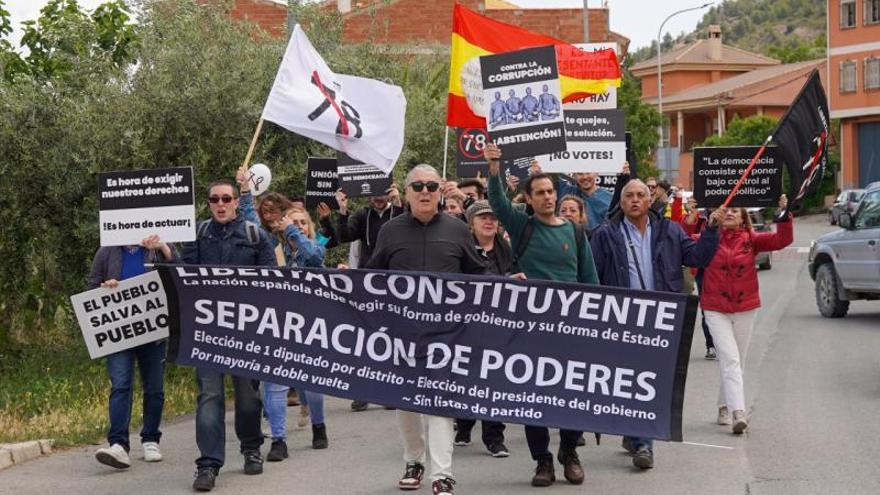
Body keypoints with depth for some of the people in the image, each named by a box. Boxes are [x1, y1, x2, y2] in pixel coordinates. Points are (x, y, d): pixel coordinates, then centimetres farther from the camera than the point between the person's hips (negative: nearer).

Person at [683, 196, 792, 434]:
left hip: (745, 308, 3)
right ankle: (738, 412, -21)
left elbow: (782, 240, -8)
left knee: (737, 361, 12)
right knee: (730, 359, -13)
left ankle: (724, 407, 28)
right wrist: (689, 223, -24)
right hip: (716, 309, -3)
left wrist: (784, 214, -21)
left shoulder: (751, 240, 1)